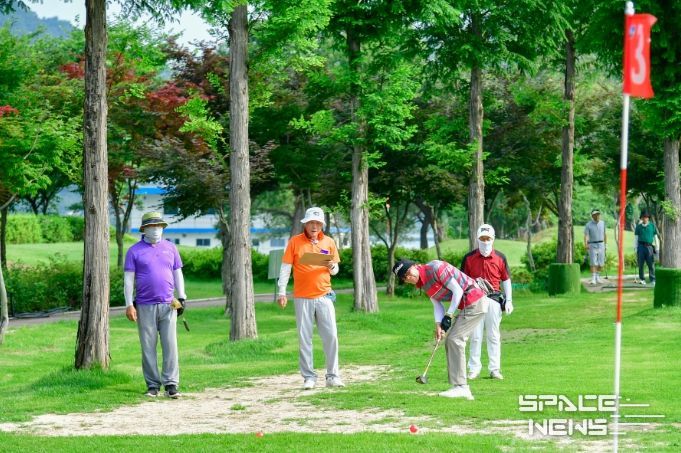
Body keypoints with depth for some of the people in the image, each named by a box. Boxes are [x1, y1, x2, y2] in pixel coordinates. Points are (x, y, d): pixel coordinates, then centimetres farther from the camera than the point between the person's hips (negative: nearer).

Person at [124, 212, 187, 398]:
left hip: (168, 306, 2)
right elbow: (128, 279, 0)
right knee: (148, 347, 1)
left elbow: (178, 274, 16)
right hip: (145, 306, -2)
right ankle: (153, 385, 6)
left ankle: (171, 384, -4)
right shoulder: (135, 251, 3)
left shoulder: (170, 248, 12)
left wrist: (182, 298, 9)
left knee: (170, 345, -5)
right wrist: (129, 304, -7)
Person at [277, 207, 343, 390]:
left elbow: (335, 269, 14)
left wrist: (332, 267, -9)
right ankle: (309, 377, 7)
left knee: (331, 336, -2)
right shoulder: (295, 242, 0)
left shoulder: (329, 242, 7)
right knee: (304, 339, 1)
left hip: (324, 296, 2)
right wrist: (281, 292, -6)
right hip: (302, 297, -2)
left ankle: (332, 376, 7)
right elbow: (285, 268, 0)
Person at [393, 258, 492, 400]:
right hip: (466, 307, 10)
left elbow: (457, 290, -18)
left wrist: (449, 315, -15)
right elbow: (437, 305, 10)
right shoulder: (422, 284, 10)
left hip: (475, 302, -10)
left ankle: (460, 387, -16)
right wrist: (438, 325, -7)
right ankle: (461, 388, 7)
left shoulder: (435, 268, -18)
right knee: (450, 342, 8)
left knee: (455, 340, -14)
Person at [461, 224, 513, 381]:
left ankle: (495, 369, 9)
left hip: (493, 300, 0)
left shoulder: (500, 258, 5)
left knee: (494, 336, 5)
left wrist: (509, 300, 4)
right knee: (475, 336, 2)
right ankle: (474, 368, 8)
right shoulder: (469, 258, 3)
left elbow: (506, 279, 9)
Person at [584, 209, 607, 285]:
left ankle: (598, 277, 21)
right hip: (592, 245, -4)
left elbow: (604, 234, 15)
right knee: (593, 263, -11)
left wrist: (605, 244, 13)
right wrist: (585, 245, -31)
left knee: (601, 263, 4)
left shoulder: (602, 223, 6)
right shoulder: (588, 225, -7)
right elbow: (586, 236, -16)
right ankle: (593, 279, -12)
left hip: (601, 245, 4)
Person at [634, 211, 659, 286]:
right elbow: (636, 238, 11)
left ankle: (652, 280, -2)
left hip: (649, 246, -1)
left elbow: (656, 236, 10)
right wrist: (635, 248, 5)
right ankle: (642, 279, 7)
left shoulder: (652, 226, 8)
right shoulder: (638, 226, 10)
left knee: (651, 264, -5)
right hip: (641, 246, 1)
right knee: (640, 264, 0)